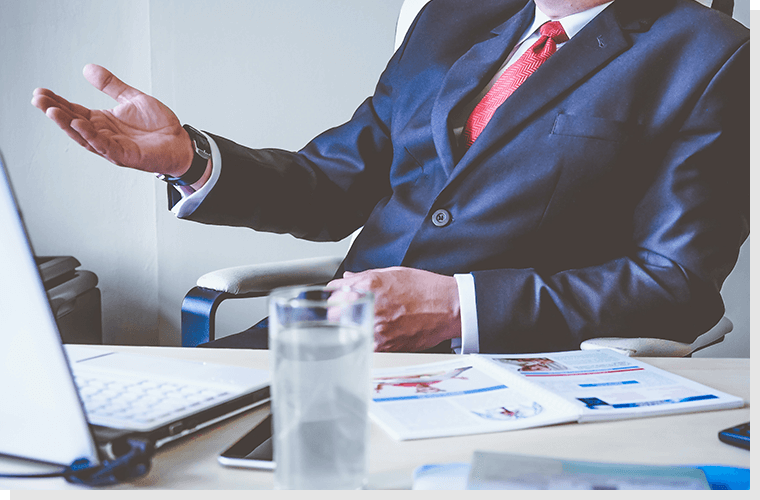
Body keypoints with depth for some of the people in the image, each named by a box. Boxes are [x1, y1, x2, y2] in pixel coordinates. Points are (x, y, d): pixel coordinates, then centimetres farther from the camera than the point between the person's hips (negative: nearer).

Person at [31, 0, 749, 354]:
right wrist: (187, 156, -3)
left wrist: (459, 307, -18)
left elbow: (680, 286, -8)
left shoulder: (706, 58, 1)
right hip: (331, 337, 5)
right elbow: (335, 186, 16)